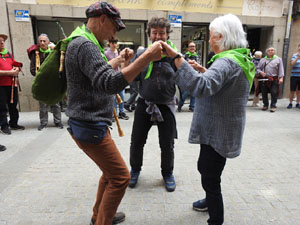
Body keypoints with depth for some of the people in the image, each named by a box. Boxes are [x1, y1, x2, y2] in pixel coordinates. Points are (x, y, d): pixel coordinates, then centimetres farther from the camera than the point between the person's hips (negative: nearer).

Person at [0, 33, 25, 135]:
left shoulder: (8, 54, 16)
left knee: (13, 105, 12)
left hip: (12, 84, 6)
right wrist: (10, 72, -18)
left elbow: (15, 64, 24)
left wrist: (16, 69, 2)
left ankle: (14, 124, 24)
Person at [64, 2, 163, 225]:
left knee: (112, 171, 22)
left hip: (92, 124, 11)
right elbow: (110, 84, -33)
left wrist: (120, 60, 22)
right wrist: (147, 57, -33)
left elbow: (99, 73, 28)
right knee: (120, 177, -1)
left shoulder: (84, 42, 13)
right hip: (90, 127, -11)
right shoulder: (84, 44, -20)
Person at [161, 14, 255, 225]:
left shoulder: (227, 62, -22)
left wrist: (177, 57, -40)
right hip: (218, 130, 11)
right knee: (205, 167, 27)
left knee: (210, 177, 2)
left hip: (218, 132, -11)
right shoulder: (240, 59, 10)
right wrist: (202, 70, 13)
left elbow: (201, 87, -41)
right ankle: (211, 200, 50)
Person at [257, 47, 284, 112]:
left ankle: (273, 106, 4)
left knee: (274, 93, -6)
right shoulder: (262, 60, 16)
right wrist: (260, 72, -9)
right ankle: (265, 105, 19)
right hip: (264, 79, 2)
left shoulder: (278, 59, 10)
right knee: (264, 93, 5)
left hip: (274, 79, -2)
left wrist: (281, 78, -10)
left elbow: (281, 69, 2)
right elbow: (258, 68, 14)